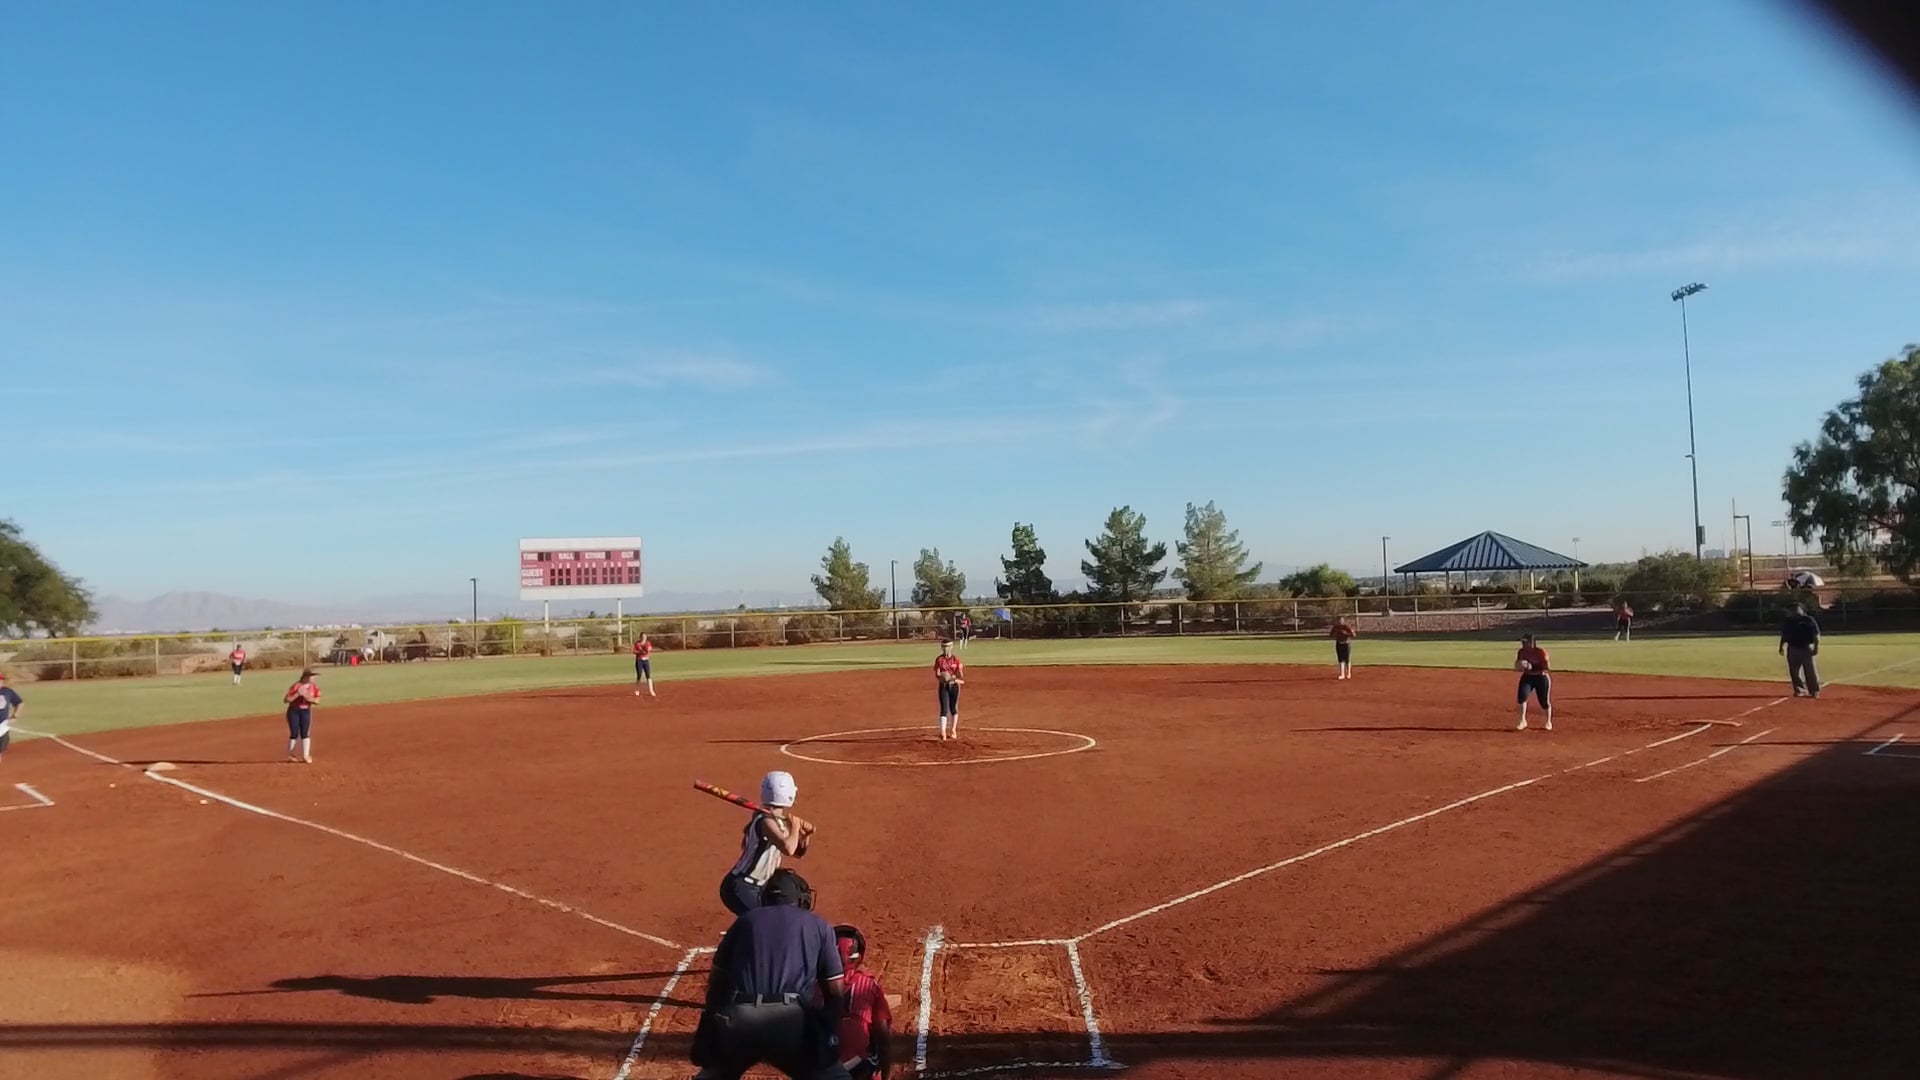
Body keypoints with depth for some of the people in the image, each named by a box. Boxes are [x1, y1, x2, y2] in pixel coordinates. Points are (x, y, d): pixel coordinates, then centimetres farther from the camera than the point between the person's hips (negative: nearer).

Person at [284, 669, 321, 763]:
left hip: (306, 711, 3)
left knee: (305, 733, 2)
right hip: (294, 711, -3)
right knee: (294, 734, 0)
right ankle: (290, 755, 16)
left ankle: (306, 755, 4)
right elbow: (286, 700, -16)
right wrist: (297, 694, -28)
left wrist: (307, 697, -20)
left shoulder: (315, 687, -3)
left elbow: (317, 701, -7)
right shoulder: (296, 686, -15)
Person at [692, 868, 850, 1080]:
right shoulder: (818, 925, 18)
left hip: (737, 1019, 3)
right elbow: (836, 991, 13)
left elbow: (717, 981, 21)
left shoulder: (746, 920, 22)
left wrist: (717, 1020, 31)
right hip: (789, 1020, -2)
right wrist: (828, 1030, 23)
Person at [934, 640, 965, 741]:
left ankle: (954, 730, 26)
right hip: (943, 686, -1)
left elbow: (960, 674, -7)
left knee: (953, 708, 10)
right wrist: (942, 677, -28)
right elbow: (937, 674, -6)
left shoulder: (956, 659, -1)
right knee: (944, 709, -9)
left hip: (954, 685, 1)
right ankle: (943, 733, -15)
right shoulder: (939, 659, -2)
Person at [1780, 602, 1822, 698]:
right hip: (1792, 649, 4)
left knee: (1811, 671, -3)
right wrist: (1782, 647, 9)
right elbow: (1784, 635, 16)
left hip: (1806, 648, -4)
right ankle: (1800, 690, 15)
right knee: (1794, 672, 5)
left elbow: (1816, 635, -5)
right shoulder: (1788, 621, 11)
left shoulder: (1809, 620, -1)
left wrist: (1816, 647, -13)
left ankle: (1814, 691, 6)